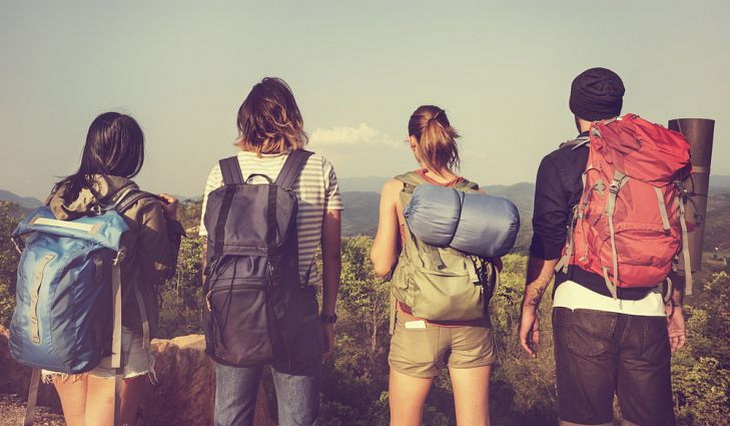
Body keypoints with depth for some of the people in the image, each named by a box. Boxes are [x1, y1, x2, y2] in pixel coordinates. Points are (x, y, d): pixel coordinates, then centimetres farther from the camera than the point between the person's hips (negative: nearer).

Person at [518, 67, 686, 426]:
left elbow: (547, 246, -4)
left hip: (583, 305, -3)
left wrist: (529, 307, 5)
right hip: (648, 310, 3)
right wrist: (676, 304, 19)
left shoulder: (560, 164, -2)